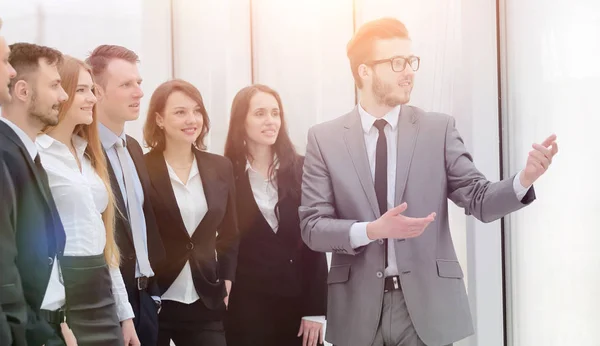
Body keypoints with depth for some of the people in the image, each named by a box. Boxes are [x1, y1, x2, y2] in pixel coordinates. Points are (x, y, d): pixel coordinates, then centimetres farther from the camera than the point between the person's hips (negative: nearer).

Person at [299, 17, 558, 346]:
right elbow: (312, 226, -2)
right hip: (358, 308, 0)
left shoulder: (439, 128, 3)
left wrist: (524, 180, -20)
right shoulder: (324, 138, 2)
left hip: (427, 304, 0)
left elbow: (479, 199, 0)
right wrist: (372, 230, -19)